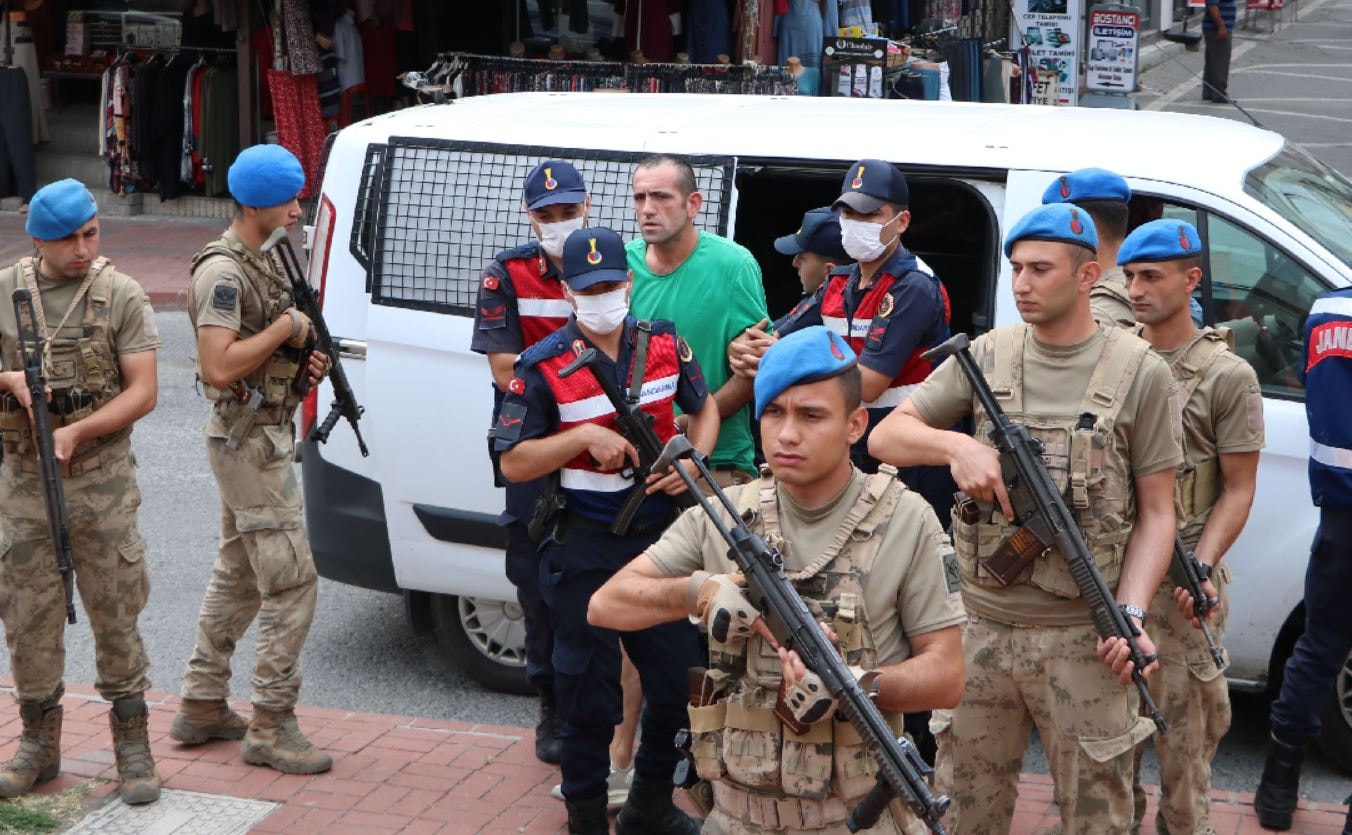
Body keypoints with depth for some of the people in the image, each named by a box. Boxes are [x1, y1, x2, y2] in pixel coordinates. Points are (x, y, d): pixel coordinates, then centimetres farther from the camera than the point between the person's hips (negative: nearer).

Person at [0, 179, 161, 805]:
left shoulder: (122, 296, -3)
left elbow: (143, 392, -7)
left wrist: (77, 431, -19)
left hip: (101, 479, -2)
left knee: (115, 612, 2)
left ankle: (132, 746, 12)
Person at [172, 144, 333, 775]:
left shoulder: (263, 262, 13)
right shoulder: (223, 272, -19)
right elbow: (218, 367, -28)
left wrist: (302, 364, 4)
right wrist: (287, 328, -20)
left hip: (256, 440, 10)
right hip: (250, 443, -10)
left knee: (238, 577, 16)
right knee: (291, 581, -8)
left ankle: (202, 706, 26)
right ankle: (270, 727, -2)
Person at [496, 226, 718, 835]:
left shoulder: (666, 345, 3)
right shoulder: (544, 366, -8)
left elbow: (705, 407, 17)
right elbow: (513, 463, -7)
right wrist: (586, 437, -20)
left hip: (662, 533, 4)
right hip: (587, 550, -4)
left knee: (678, 680, 13)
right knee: (588, 692, 5)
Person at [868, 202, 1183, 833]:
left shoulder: (1140, 373, -2)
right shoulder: (986, 357, 5)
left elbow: (1156, 514, 0)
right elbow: (885, 437, 2)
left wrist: (1131, 614, -14)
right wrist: (957, 445, -19)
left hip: (1082, 638, -2)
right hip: (982, 627, 3)